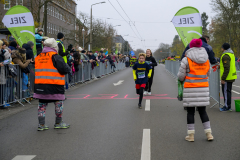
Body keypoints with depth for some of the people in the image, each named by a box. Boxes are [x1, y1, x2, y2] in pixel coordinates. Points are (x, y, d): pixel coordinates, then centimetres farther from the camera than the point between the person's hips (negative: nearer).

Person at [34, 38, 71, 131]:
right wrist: (68, 69, 7)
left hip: (40, 85, 6)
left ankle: (41, 124, 13)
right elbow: (65, 69, -13)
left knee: (42, 104, 13)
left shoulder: (38, 57, 11)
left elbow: (36, 70, 19)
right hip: (54, 85, -6)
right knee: (59, 103, 9)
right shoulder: (55, 57, -9)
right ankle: (58, 123, 16)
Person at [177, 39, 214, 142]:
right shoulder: (206, 60, 5)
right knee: (202, 111, 13)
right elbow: (207, 74, 14)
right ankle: (209, 134, 12)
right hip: (203, 88, 4)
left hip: (190, 89, -4)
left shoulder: (186, 59, -9)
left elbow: (181, 76, -6)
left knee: (190, 112, 6)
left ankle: (191, 135, 9)